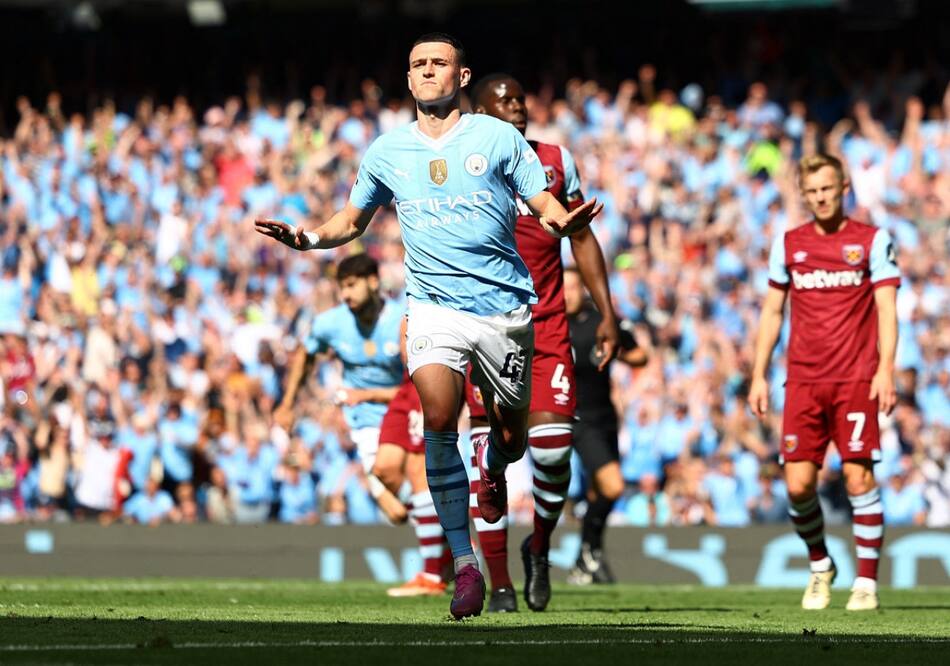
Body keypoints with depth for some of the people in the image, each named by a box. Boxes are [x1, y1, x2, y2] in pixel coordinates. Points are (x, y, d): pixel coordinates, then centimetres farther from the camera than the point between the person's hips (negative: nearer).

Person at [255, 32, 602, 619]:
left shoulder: (499, 137, 1)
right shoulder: (387, 152, 9)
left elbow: (546, 206, 1)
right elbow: (352, 221, 21)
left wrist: (565, 221, -24)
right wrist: (307, 238, 1)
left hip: (505, 306, 0)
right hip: (434, 303, 0)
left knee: (513, 437, 5)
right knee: (439, 416, -23)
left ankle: (492, 463, 47)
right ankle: (465, 566, -17)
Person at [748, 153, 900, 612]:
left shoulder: (873, 241, 3)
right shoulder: (788, 244, 12)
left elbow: (886, 310, -2)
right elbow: (772, 312, 17)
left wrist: (885, 370, -14)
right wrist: (758, 376, 11)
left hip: (856, 379, -3)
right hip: (804, 380, 3)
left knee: (858, 475, -11)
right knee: (799, 483, -6)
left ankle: (866, 581, -3)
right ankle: (820, 565, 18)